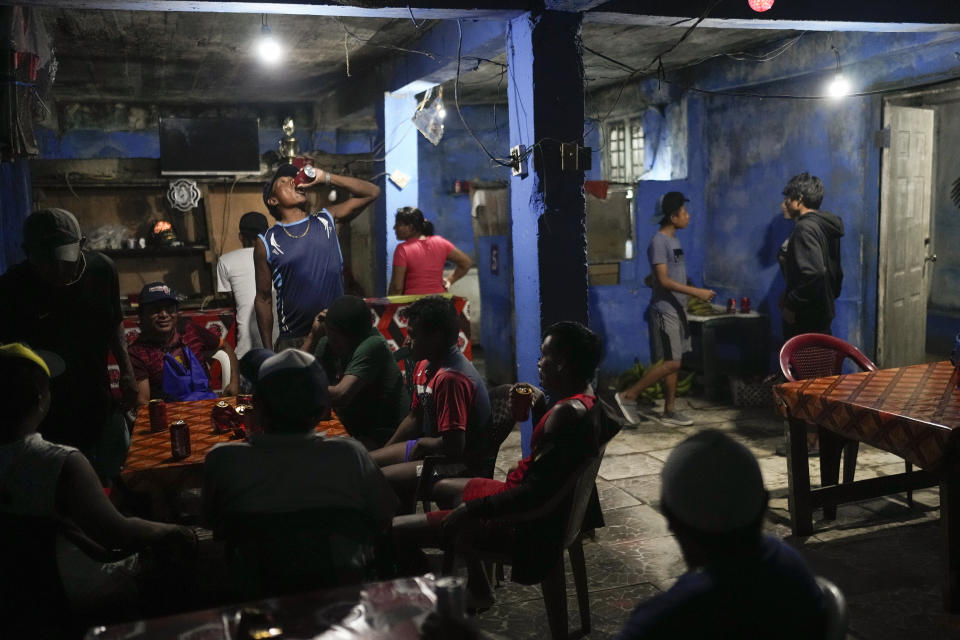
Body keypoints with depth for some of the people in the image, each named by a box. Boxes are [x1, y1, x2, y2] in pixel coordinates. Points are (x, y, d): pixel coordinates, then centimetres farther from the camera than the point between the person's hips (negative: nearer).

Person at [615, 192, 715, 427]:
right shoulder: (659, 241, -17)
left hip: (677, 310, 9)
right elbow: (663, 280, -22)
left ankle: (669, 411, 17)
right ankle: (628, 396, 0)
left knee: (673, 363, 10)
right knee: (670, 363, -9)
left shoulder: (674, 240, 13)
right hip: (664, 311, -9)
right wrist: (697, 292, -23)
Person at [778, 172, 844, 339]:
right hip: (822, 314, 10)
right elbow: (836, 271, 17)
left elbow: (813, 273, -29)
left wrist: (791, 304, -21)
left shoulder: (805, 228, -17)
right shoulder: (823, 226, 12)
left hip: (805, 319, -10)